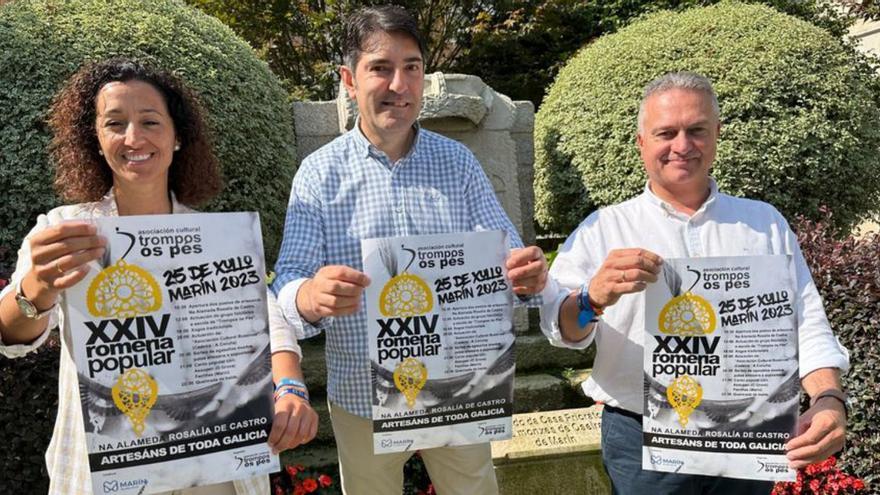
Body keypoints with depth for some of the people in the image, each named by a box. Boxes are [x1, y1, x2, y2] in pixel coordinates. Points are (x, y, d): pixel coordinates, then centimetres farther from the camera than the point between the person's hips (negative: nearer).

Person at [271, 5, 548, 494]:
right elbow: (287, 282, -14)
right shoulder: (319, 172, -7)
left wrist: (524, 274, -30)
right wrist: (310, 297, -38)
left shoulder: (458, 161, -1)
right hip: (362, 398, -1)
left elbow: (502, 251, -6)